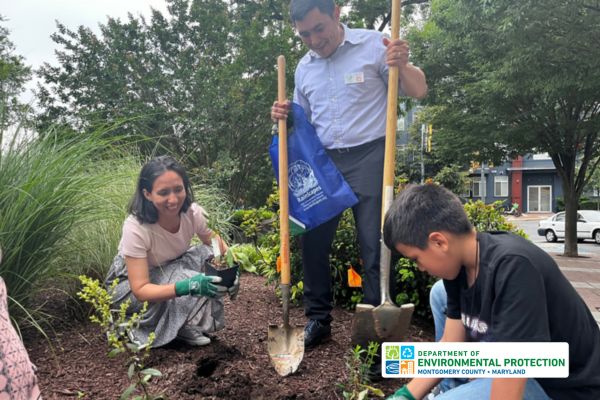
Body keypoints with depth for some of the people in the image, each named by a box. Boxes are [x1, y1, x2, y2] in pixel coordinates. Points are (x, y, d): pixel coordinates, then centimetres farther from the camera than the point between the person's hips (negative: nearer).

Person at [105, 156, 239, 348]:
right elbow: (140, 290, -33)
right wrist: (188, 286, -48)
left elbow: (216, 244, -3)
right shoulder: (135, 227, -34)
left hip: (170, 271, 6)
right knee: (187, 280, -32)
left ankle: (190, 323, -6)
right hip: (129, 285, -6)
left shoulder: (193, 212, -21)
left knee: (208, 255, -20)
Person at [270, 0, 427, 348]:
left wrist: (402, 66, -24)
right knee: (313, 240, 5)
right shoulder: (304, 67, 12)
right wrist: (285, 116, 0)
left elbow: (418, 91, -3)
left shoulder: (373, 45, -3)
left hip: (368, 158, -5)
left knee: (375, 244, -1)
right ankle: (318, 318, 20)